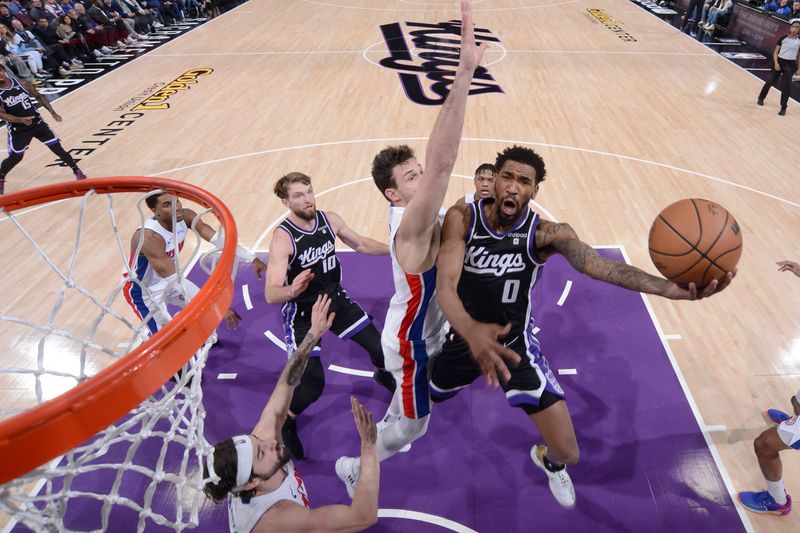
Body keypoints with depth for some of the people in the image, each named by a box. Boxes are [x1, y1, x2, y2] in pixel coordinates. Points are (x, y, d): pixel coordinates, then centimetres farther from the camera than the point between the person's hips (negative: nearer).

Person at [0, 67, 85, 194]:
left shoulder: (21, 83, -6)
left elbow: (39, 97, 7)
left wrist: (53, 113, -3)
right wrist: (21, 120, -34)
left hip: (37, 123, 1)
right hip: (18, 130, -1)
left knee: (57, 148, -5)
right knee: (15, 157, 8)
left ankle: (77, 171, 10)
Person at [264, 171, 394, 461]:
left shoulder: (330, 219, -10)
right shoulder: (282, 237, -26)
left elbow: (360, 243, 10)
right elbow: (271, 295, -34)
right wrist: (292, 290, -56)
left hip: (336, 299, 5)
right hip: (302, 314, -5)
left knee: (381, 345, 10)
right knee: (312, 384, -12)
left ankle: (383, 374, 47)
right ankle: (286, 421, 22)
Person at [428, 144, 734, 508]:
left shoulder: (547, 233, -17)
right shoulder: (462, 218, -18)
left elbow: (601, 266, -34)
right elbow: (445, 283, -30)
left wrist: (675, 289, -52)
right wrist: (470, 330, -51)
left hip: (517, 343, 0)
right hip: (463, 337, 1)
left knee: (567, 453, 1)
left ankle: (548, 460, 43)